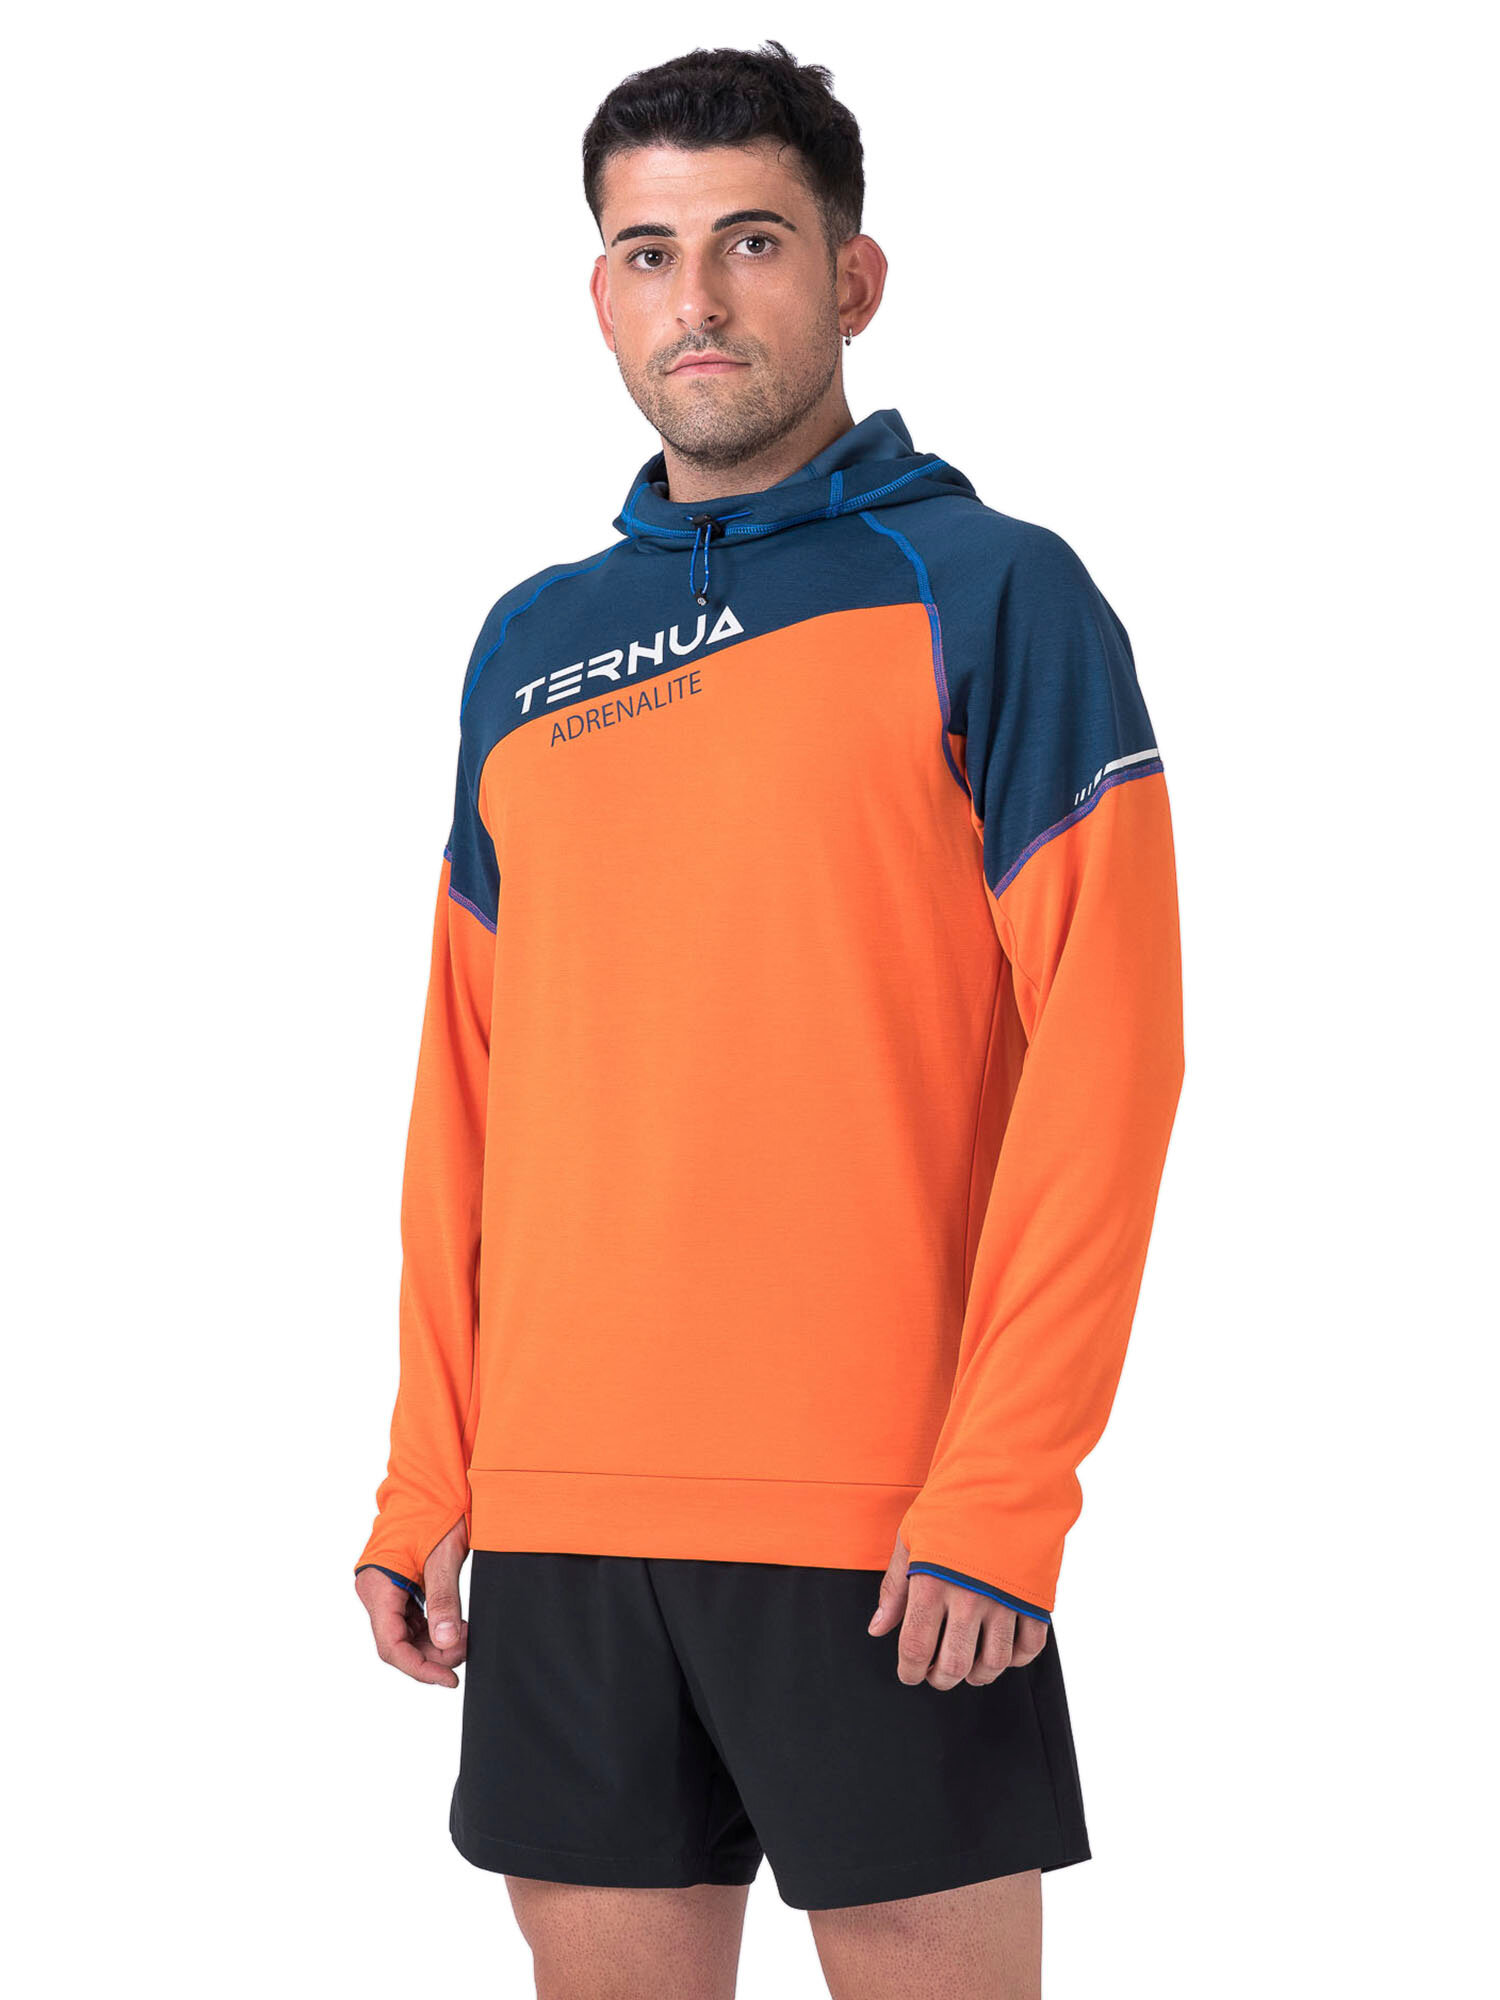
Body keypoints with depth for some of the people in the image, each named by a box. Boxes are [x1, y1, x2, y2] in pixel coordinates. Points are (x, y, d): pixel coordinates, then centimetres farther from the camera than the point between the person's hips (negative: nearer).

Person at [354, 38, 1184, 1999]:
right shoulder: (531, 645, 14)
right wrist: (428, 1476, 9)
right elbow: (470, 1090, 16)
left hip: (891, 1526, -4)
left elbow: (1102, 1060, -8)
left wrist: (1004, 1491, -15)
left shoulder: (987, 593, -2)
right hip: (555, 1523, 5)